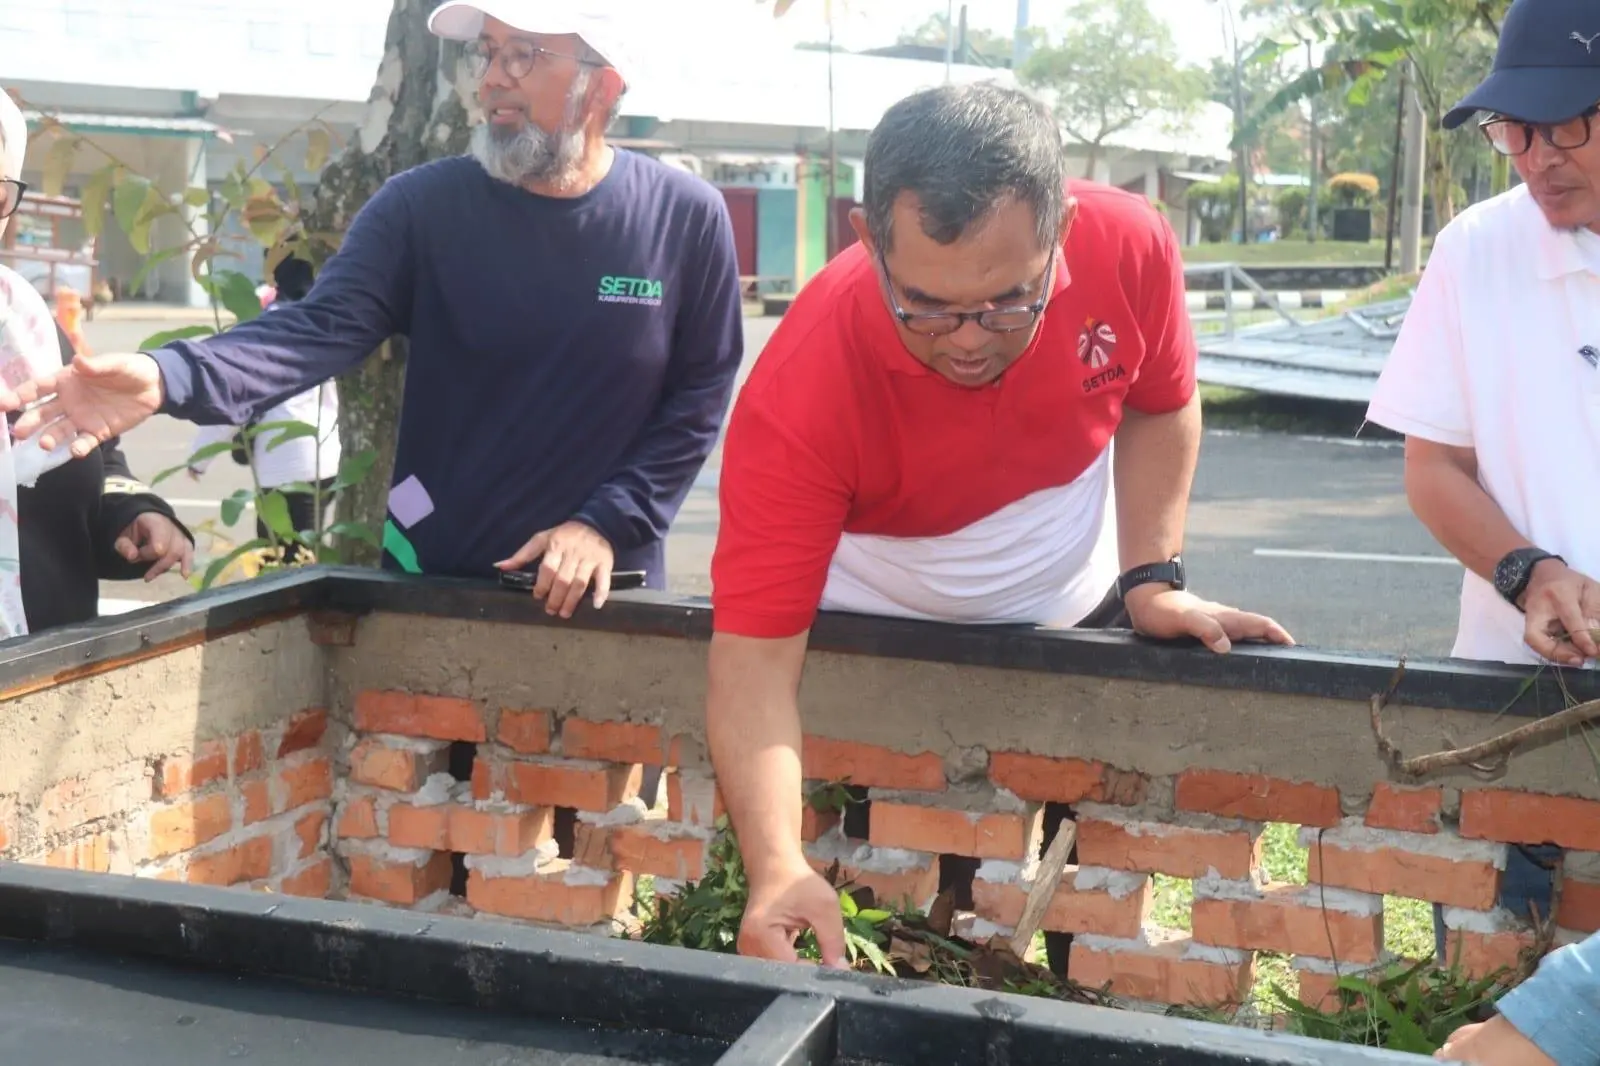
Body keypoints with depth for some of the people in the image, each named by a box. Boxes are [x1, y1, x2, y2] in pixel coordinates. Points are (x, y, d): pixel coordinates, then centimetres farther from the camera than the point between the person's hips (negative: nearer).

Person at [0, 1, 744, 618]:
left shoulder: (685, 218, -5)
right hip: (431, 585, 1)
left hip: (600, 591, 0)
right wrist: (168, 377, -34)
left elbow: (700, 397, -2)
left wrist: (607, 523, -12)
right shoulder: (422, 206, -5)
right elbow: (321, 327, -17)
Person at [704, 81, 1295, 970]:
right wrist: (777, 866, -45)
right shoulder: (798, 394, -34)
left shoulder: (1129, 246, -24)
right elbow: (754, 649, -33)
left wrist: (1152, 579, -13)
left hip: (1080, 621, 3)